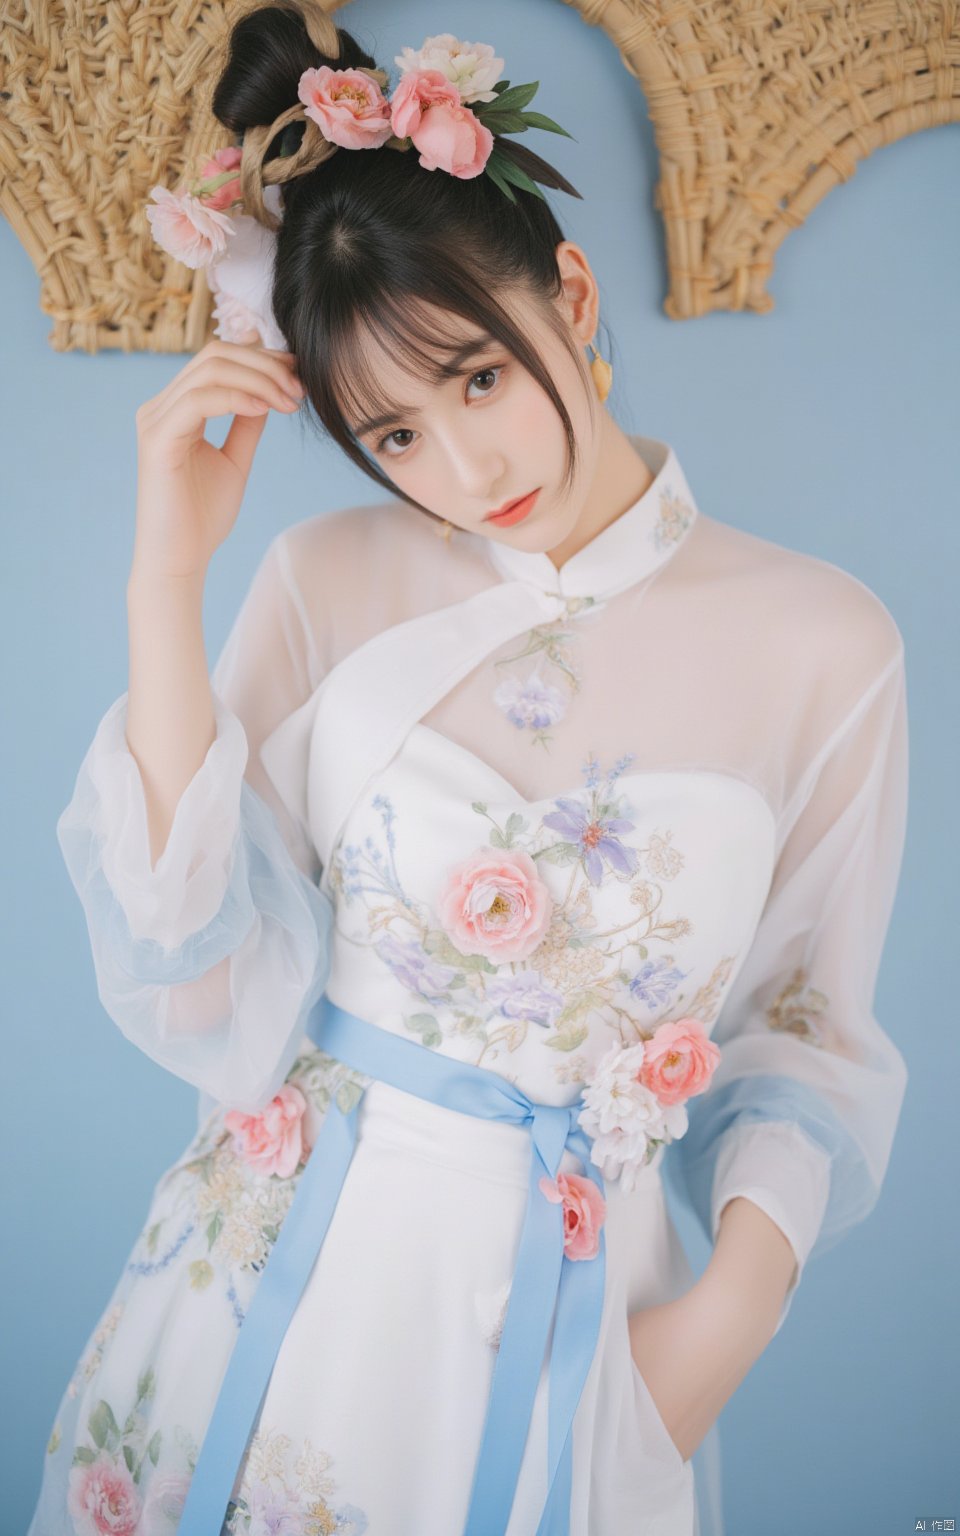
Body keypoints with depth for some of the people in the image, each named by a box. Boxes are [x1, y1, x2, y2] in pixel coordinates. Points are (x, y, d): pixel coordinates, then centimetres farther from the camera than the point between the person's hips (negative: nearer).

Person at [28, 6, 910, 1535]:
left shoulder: (822, 644, -9)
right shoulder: (326, 585, -6)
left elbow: (808, 1029, 3)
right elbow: (212, 998, -13)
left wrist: (738, 1307, -10)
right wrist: (169, 582, -18)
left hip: (580, 1315, -1)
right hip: (285, 1279, 2)